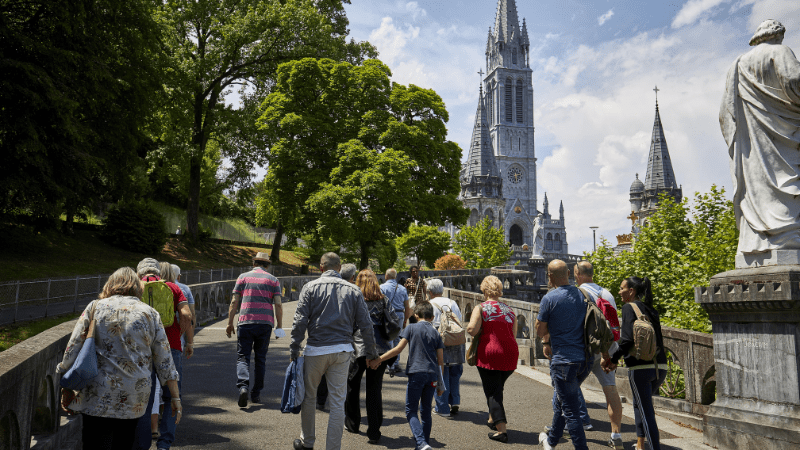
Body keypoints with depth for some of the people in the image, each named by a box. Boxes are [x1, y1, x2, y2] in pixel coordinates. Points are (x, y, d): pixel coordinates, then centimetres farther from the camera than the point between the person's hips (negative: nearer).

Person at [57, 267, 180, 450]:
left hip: (97, 399, -1)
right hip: (135, 401, 1)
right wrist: (175, 397, 9)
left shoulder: (95, 307, 4)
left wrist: (66, 389, 12)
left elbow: (72, 349, 2)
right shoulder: (150, 313, 5)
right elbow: (164, 361, 4)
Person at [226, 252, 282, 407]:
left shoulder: (243, 277, 9)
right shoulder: (273, 280, 9)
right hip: (265, 324, 1)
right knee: (261, 358, 12)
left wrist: (230, 323, 9)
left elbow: (234, 302, 4)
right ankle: (256, 393, 16)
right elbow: (278, 305, 1)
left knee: (243, 357, 2)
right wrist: (279, 326, 5)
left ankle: (243, 386, -21)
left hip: (246, 322, -1)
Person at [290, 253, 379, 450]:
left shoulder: (310, 287, 0)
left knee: (309, 396, 17)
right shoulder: (353, 290, 6)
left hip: (316, 349, -1)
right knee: (338, 401, 6)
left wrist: (294, 350, 0)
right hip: (342, 352, 1)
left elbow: (300, 321, -6)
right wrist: (371, 352, 14)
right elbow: (365, 325, 5)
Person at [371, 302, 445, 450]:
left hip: (416, 373, -4)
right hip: (432, 375, 4)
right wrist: (440, 383, 19)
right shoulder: (436, 333, 12)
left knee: (411, 411, 1)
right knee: (426, 410, 15)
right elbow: (440, 361, 11)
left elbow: (398, 349, -5)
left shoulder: (411, 328, 3)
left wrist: (379, 359, 2)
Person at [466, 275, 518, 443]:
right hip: (511, 354, 5)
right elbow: (514, 335, 13)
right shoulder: (509, 310, 10)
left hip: (489, 354, -5)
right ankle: (493, 419, 35)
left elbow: (472, 329, -17)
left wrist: (477, 333, 4)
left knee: (492, 391, 1)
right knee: (498, 387, 23)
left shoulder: (480, 308, -5)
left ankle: (501, 429, -4)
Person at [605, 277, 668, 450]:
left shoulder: (629, 307, -6)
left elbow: (627, 339, -16)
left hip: (641, 367, -7)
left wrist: (613, 359, -5)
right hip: (660, 366, 7)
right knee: (640, 405, 23)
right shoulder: (651, 310, 15)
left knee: (646, 412, 0)